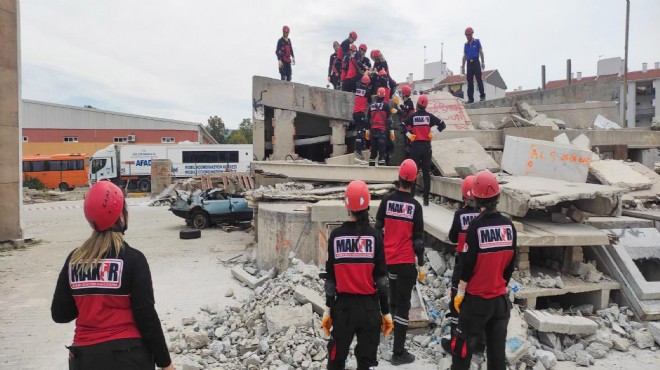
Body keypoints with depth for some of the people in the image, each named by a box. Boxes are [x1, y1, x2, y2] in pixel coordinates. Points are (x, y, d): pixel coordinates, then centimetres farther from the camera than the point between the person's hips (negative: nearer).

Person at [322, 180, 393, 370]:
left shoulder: (336, 235, -5)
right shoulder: (374, 235, -7)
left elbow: (330, 277, -1)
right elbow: (380, 277, -6)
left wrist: (328, 309, 8)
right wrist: (386, 311, 2)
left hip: (343, 305, 1)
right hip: (369, 306, -1)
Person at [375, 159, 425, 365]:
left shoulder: (387, 201, -2)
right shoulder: (415, 206, -10)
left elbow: (378, 229, 4)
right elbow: (418, 240, -8)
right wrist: (421, 266, 0)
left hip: (387, 259, 4)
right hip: (405, 262, -4)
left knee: (393, 299, 24)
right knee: (403, 305, 0)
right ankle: (398, 353, 2)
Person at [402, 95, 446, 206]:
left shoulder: (413, 116, -2)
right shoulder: (429, 116, 2)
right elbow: (442, 124, -1)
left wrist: (408, 135, -3)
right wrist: (433, 133, 2)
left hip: (415, 145, -1)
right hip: (426, 145, 1)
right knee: (426, 172, 5)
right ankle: (426, 198, 4)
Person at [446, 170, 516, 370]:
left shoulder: (476, 227, -17)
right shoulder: (509, 226, -2)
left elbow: (468, 264, -13)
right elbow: (511, 262, 7)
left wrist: (460, 292, -1)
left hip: (476, 298, -5)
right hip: (500, 298, 5)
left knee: (463, 346, 6)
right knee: (497, 348, 14)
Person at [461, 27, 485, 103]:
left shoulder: (477, 42, 6)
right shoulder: (466, 44, 16)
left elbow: (481, 52, 3)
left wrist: (483, 62, -6)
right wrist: (463, 66, 13)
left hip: (476, 62, -4)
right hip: (469, 63, 4)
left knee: (479, 80, -8)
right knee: (470, 82, 1)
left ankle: (482, 96, -2)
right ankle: (470, 98, 2)